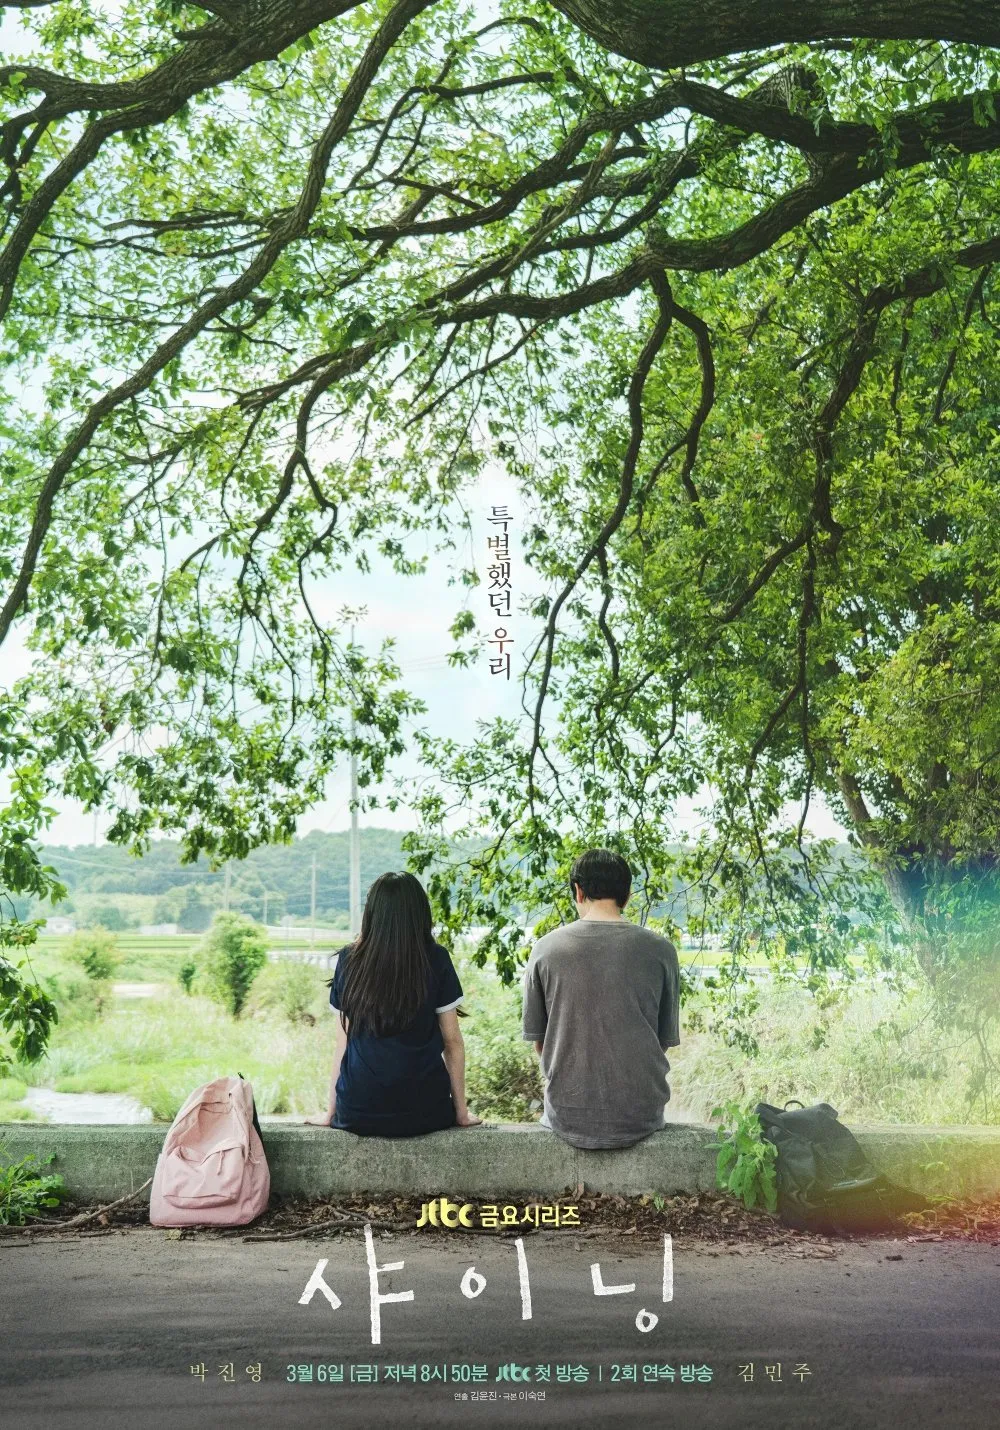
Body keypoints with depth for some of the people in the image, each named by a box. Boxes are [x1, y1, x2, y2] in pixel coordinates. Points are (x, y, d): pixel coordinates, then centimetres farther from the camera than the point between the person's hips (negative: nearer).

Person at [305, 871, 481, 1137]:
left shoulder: (349, 960, 0)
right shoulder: (435, 960, -4)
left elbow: (343, 1039, 4)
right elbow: (452, 1041, -1)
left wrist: (331, 1112, 12)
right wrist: (461, 1112, 8)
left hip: (359, 1114, 1)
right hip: (424, 1112, -1)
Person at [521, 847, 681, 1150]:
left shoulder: (546, 949, -4)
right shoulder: (660, 950, -5)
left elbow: (537, 1040, 4)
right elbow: (666, 1040, 4)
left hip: (568, 1119, 0)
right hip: (640, 1118, 0)